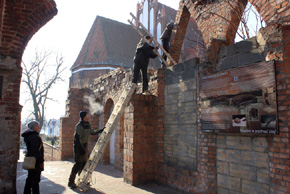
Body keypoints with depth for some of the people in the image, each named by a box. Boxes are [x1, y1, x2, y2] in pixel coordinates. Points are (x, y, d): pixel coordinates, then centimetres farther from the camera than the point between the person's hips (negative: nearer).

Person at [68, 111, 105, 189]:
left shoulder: (87, 124, 9)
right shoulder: (79, 126, -17)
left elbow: (92, 132, 23)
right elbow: (77, 138, -21)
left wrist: (101, 130, 19)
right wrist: (81, 148, -24)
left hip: (85, 145, 8)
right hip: (79, 146, -8)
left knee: (84, 163, 12)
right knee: (78, 163, -8)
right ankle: (71, 182, 0)